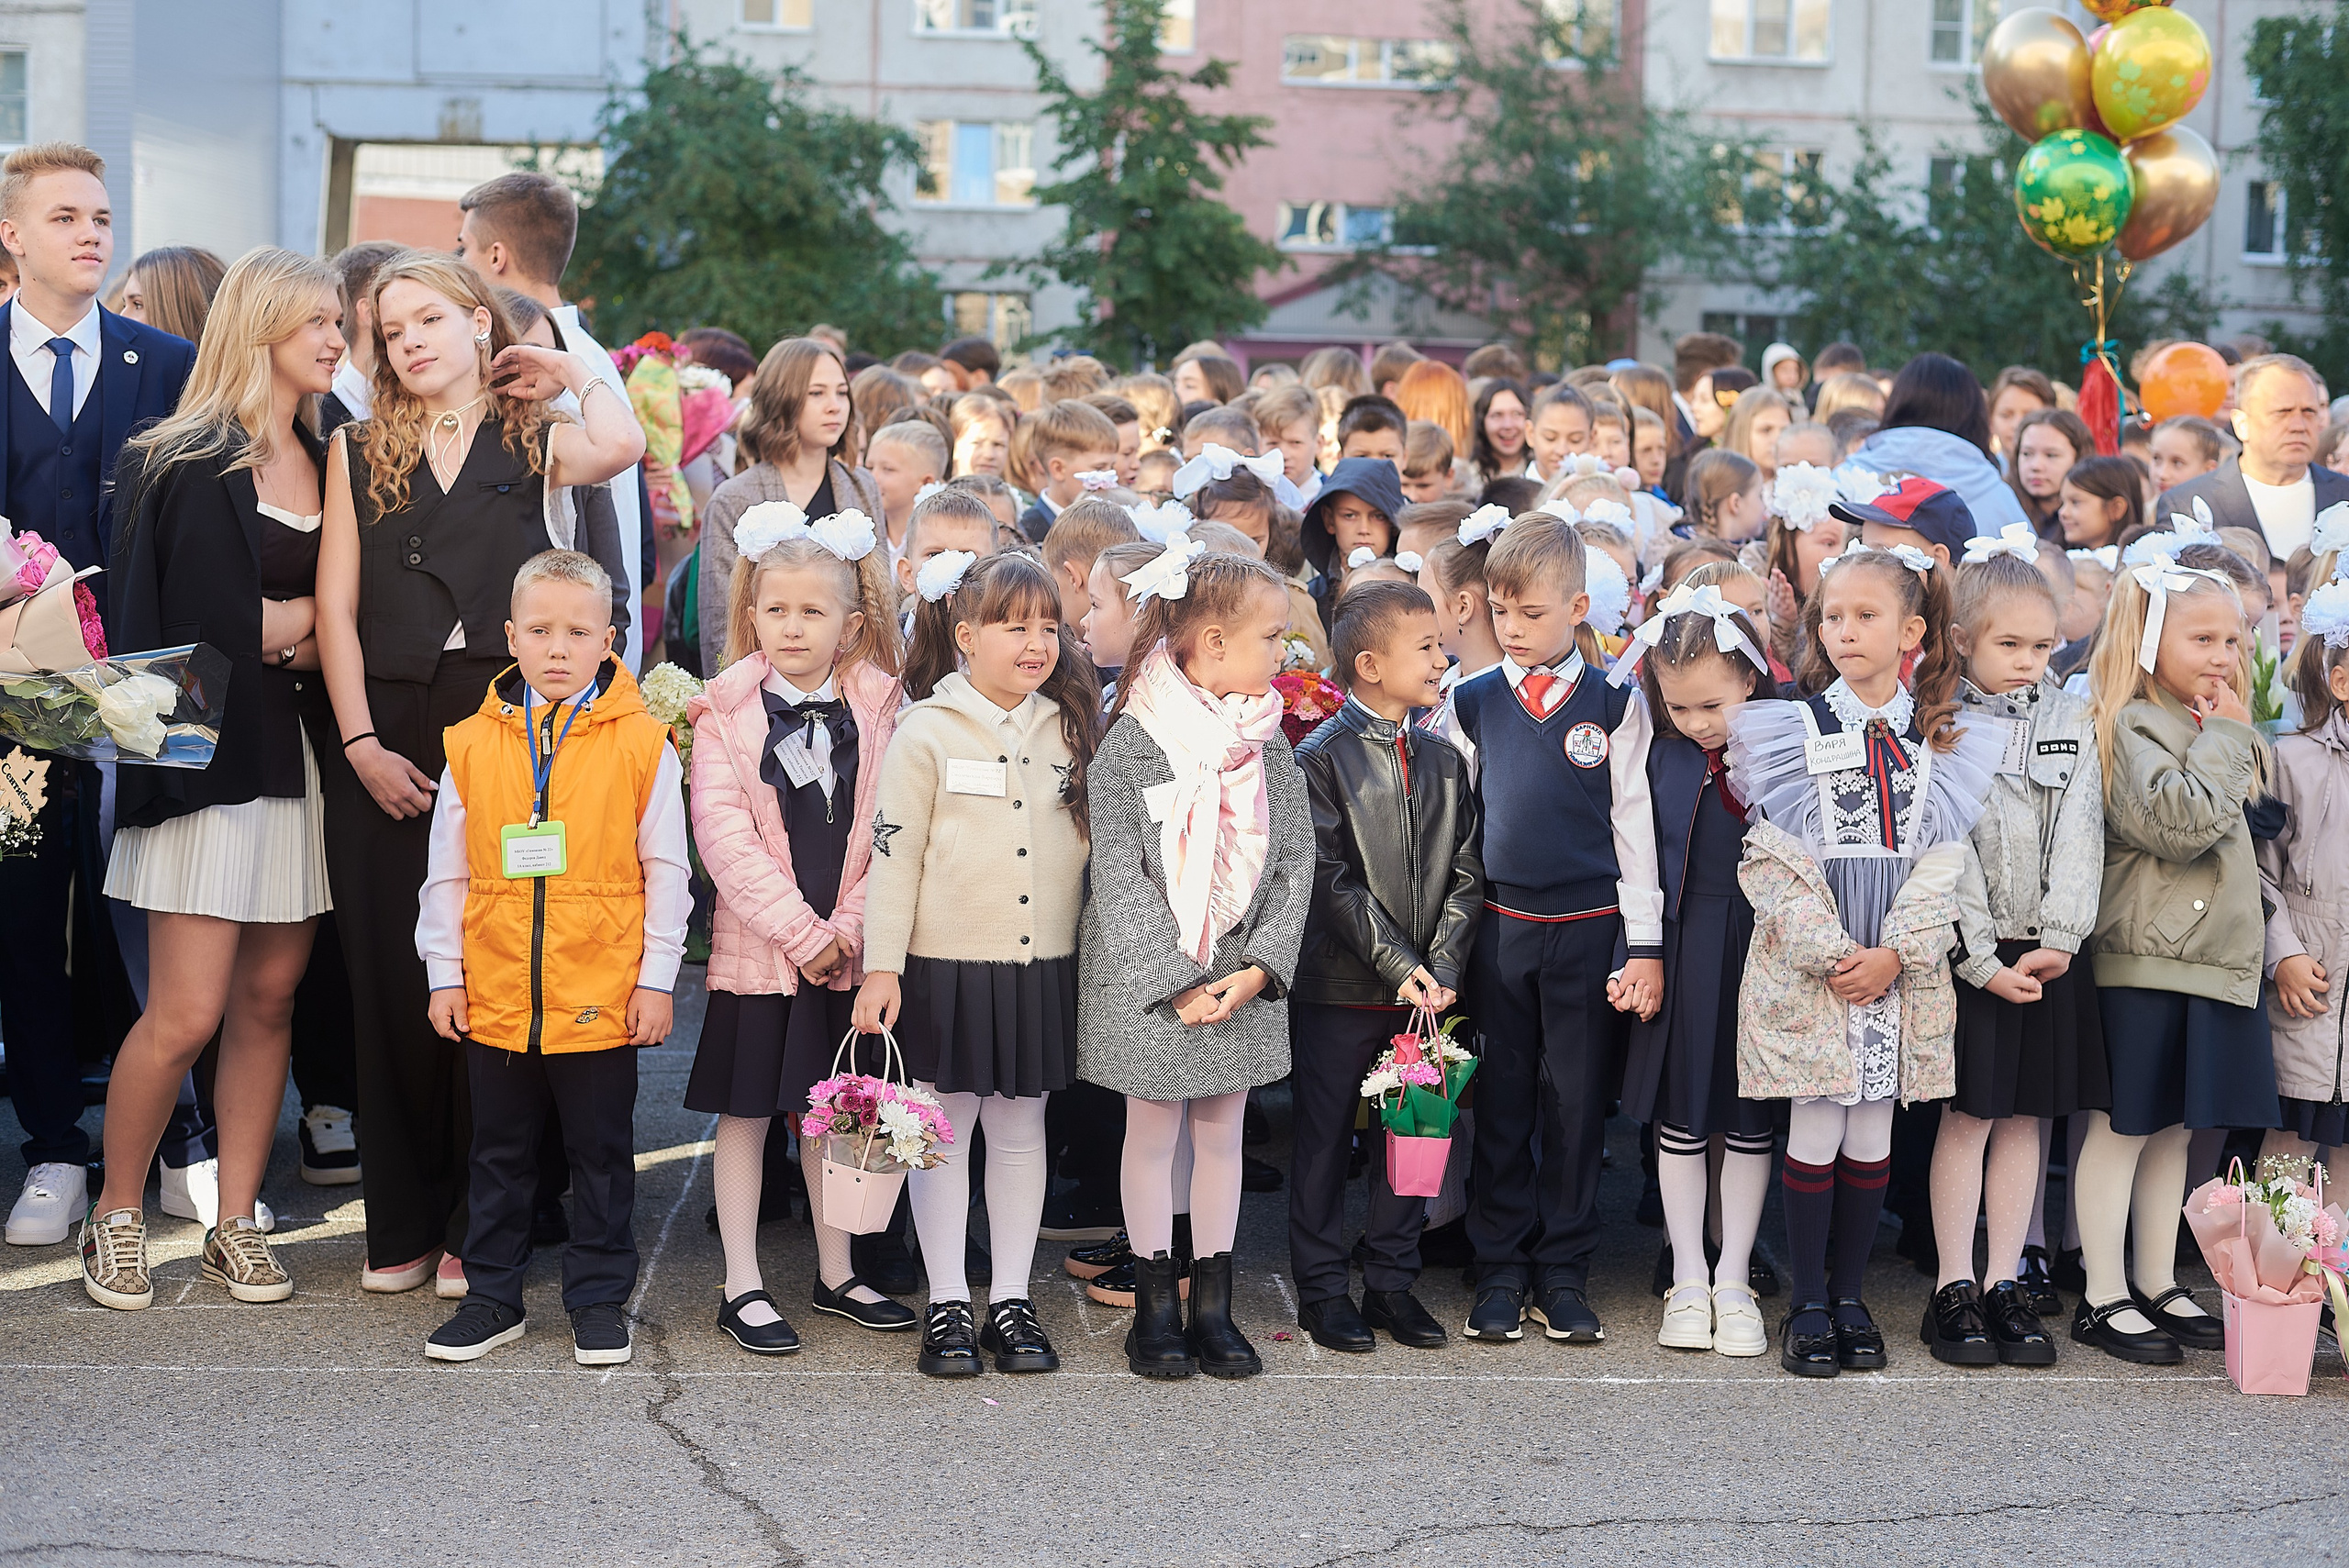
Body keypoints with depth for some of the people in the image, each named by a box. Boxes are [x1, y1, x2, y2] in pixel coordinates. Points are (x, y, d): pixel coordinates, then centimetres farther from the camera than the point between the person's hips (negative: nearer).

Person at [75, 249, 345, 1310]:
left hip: (303, 756, 6)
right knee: (184, 1015, -5)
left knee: (268, 999, 6)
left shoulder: (328, 462, 12)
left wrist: (288, 628, -6)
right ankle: (117, 1215, 13)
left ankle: (234, 1224, 16)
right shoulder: (188, 464, -6)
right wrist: (318, 615, -4)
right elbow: (212, 623, -12)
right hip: (214, 755, -5)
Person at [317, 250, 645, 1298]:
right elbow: (335, 607, 5)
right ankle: (405, 1223, 14)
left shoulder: (536, 442, 8)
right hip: (386, 733, 2)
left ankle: (481, 1229, 9)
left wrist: (576, 371, 2)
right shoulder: (360, 453, 12)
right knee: (393, 975, 4)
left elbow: (622, 446, -16)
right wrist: (362, 745, -5)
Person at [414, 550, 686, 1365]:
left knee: (601, 1154, 9)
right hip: (495, 994, 2)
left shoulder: (641, 743, -4)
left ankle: (599, 1299, 21)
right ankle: (493, 1295, 25)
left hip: (601, 996, -2)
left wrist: (656, 978, -4)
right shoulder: (474, 744, 2)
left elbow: (666, 872, -1)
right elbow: (446, 874, 7)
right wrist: (445, 974, 4)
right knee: (500, 1153, 14)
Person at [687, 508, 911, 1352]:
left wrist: (849, 926, -11)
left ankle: (836, 1275, 25)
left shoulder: (881, 708, 1)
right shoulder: (724, 711, -4)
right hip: (756, 946, -2)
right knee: (745, 1111, 5)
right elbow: (724, 836, -10)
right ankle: (742, 1288, 13)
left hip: (848, 948, 2)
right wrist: (801, 931, -15)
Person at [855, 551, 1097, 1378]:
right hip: (946, 965, -4)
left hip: (1043, 968, 4)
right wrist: (881, 967, -10)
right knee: (944, 1130, 5)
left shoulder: (1071, 729, 6)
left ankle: (1011, 1302, 19)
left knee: (1021, 1129, 11)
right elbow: (894, 855, -7)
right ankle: (947, 1305, 14)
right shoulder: (928, 731, -6)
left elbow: (1092, 842, 13)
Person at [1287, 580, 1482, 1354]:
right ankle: (1322, 1289, 16)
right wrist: (1398, 965, -17)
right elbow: (1331, 881, -13)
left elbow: (1465, 874, 6)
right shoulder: (1320, 758, -8)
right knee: (1323, 1139, 5)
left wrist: (1442, 967, -7)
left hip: (1425, 990, 5)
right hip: (1339, 989, -5)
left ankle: (1393, 1283, 22)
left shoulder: (1444, 760, 8)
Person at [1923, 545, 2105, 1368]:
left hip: (2050, 954, 3)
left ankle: (2008, 1284, 14)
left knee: (2027, 1117, 7)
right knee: (1968, 1116, 0)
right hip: (1971, 952, -3)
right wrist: (1984, 961, -14)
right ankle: (1954, 1290, 6)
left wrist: (2055, 942, -10)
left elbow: (2080, 835, 0)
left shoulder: (2073, 722, 7)